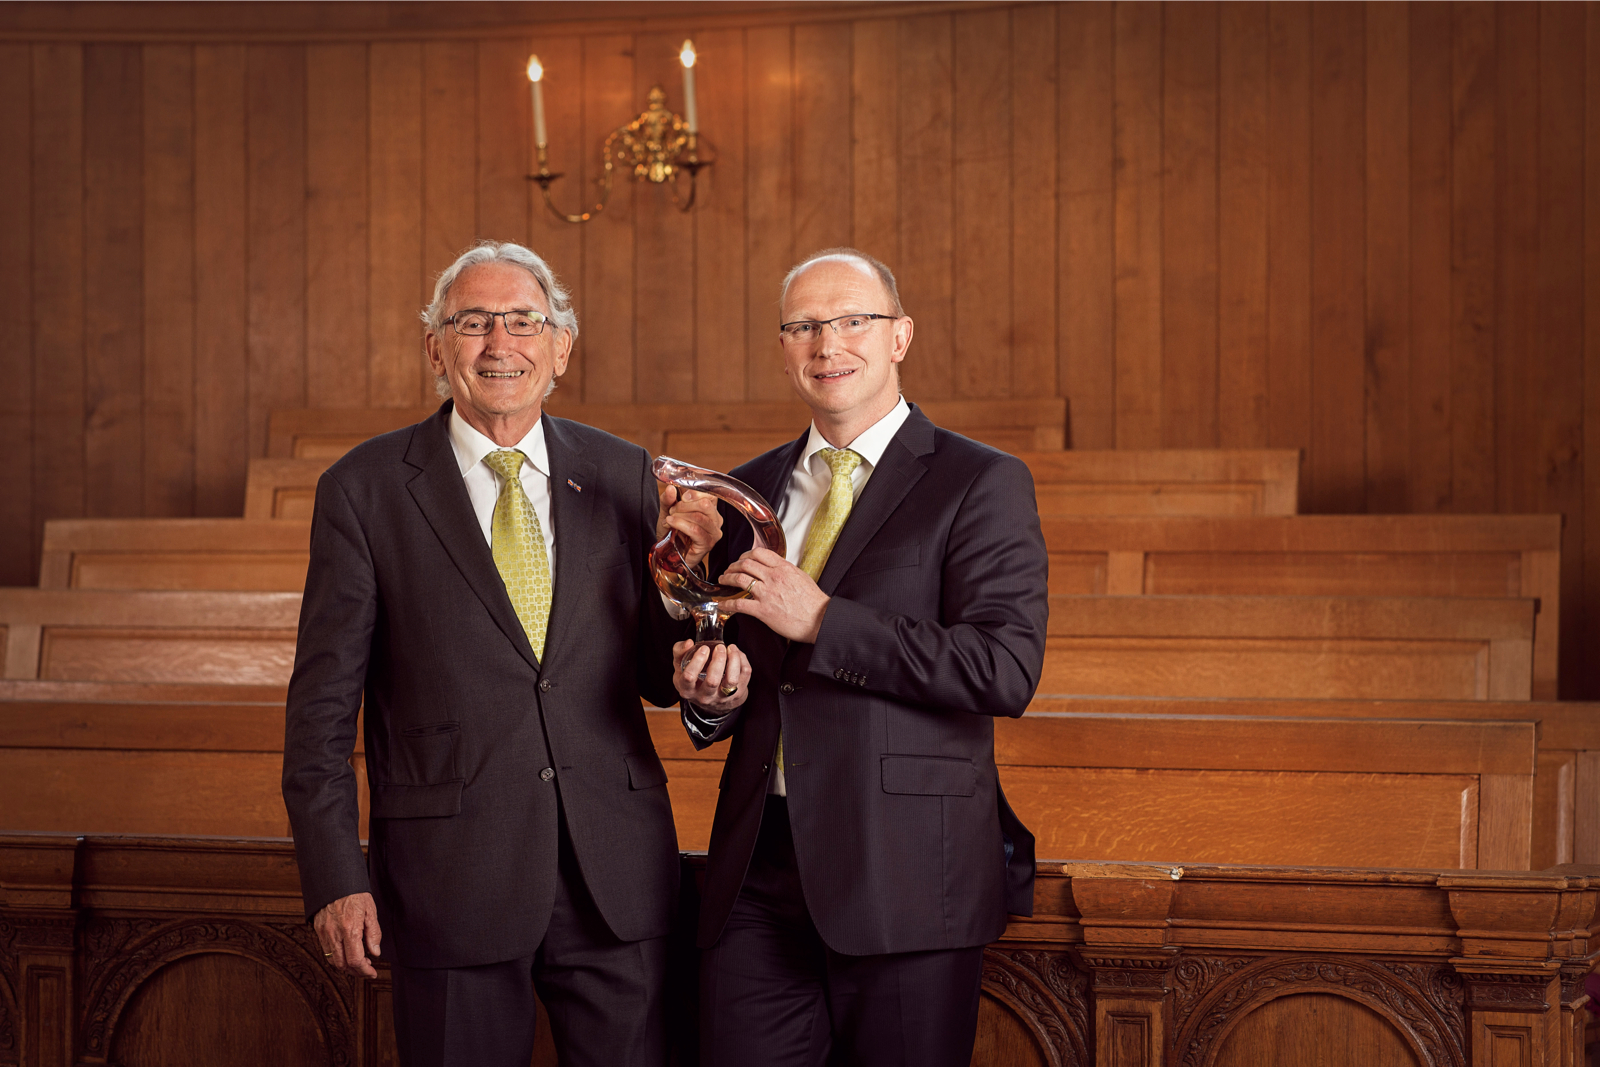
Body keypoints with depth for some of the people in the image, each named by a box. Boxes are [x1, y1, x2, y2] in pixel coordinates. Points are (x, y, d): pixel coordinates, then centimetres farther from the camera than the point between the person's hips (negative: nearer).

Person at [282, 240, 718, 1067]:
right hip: (451, 874, -2)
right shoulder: (365, 490, 0)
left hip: (616, 874, 2)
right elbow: (323, 703, 0)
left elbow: (659, 681, 10)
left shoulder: (622, 476, 7)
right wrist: (335, 877, -6)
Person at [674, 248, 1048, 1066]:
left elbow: (1006, 671, -15)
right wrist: (711, 699, -2)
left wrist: (821, 621, -17)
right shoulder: (747, 492, 15)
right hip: (758, 873, 4)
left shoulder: (980, 484, -3)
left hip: (905, 876, -4)